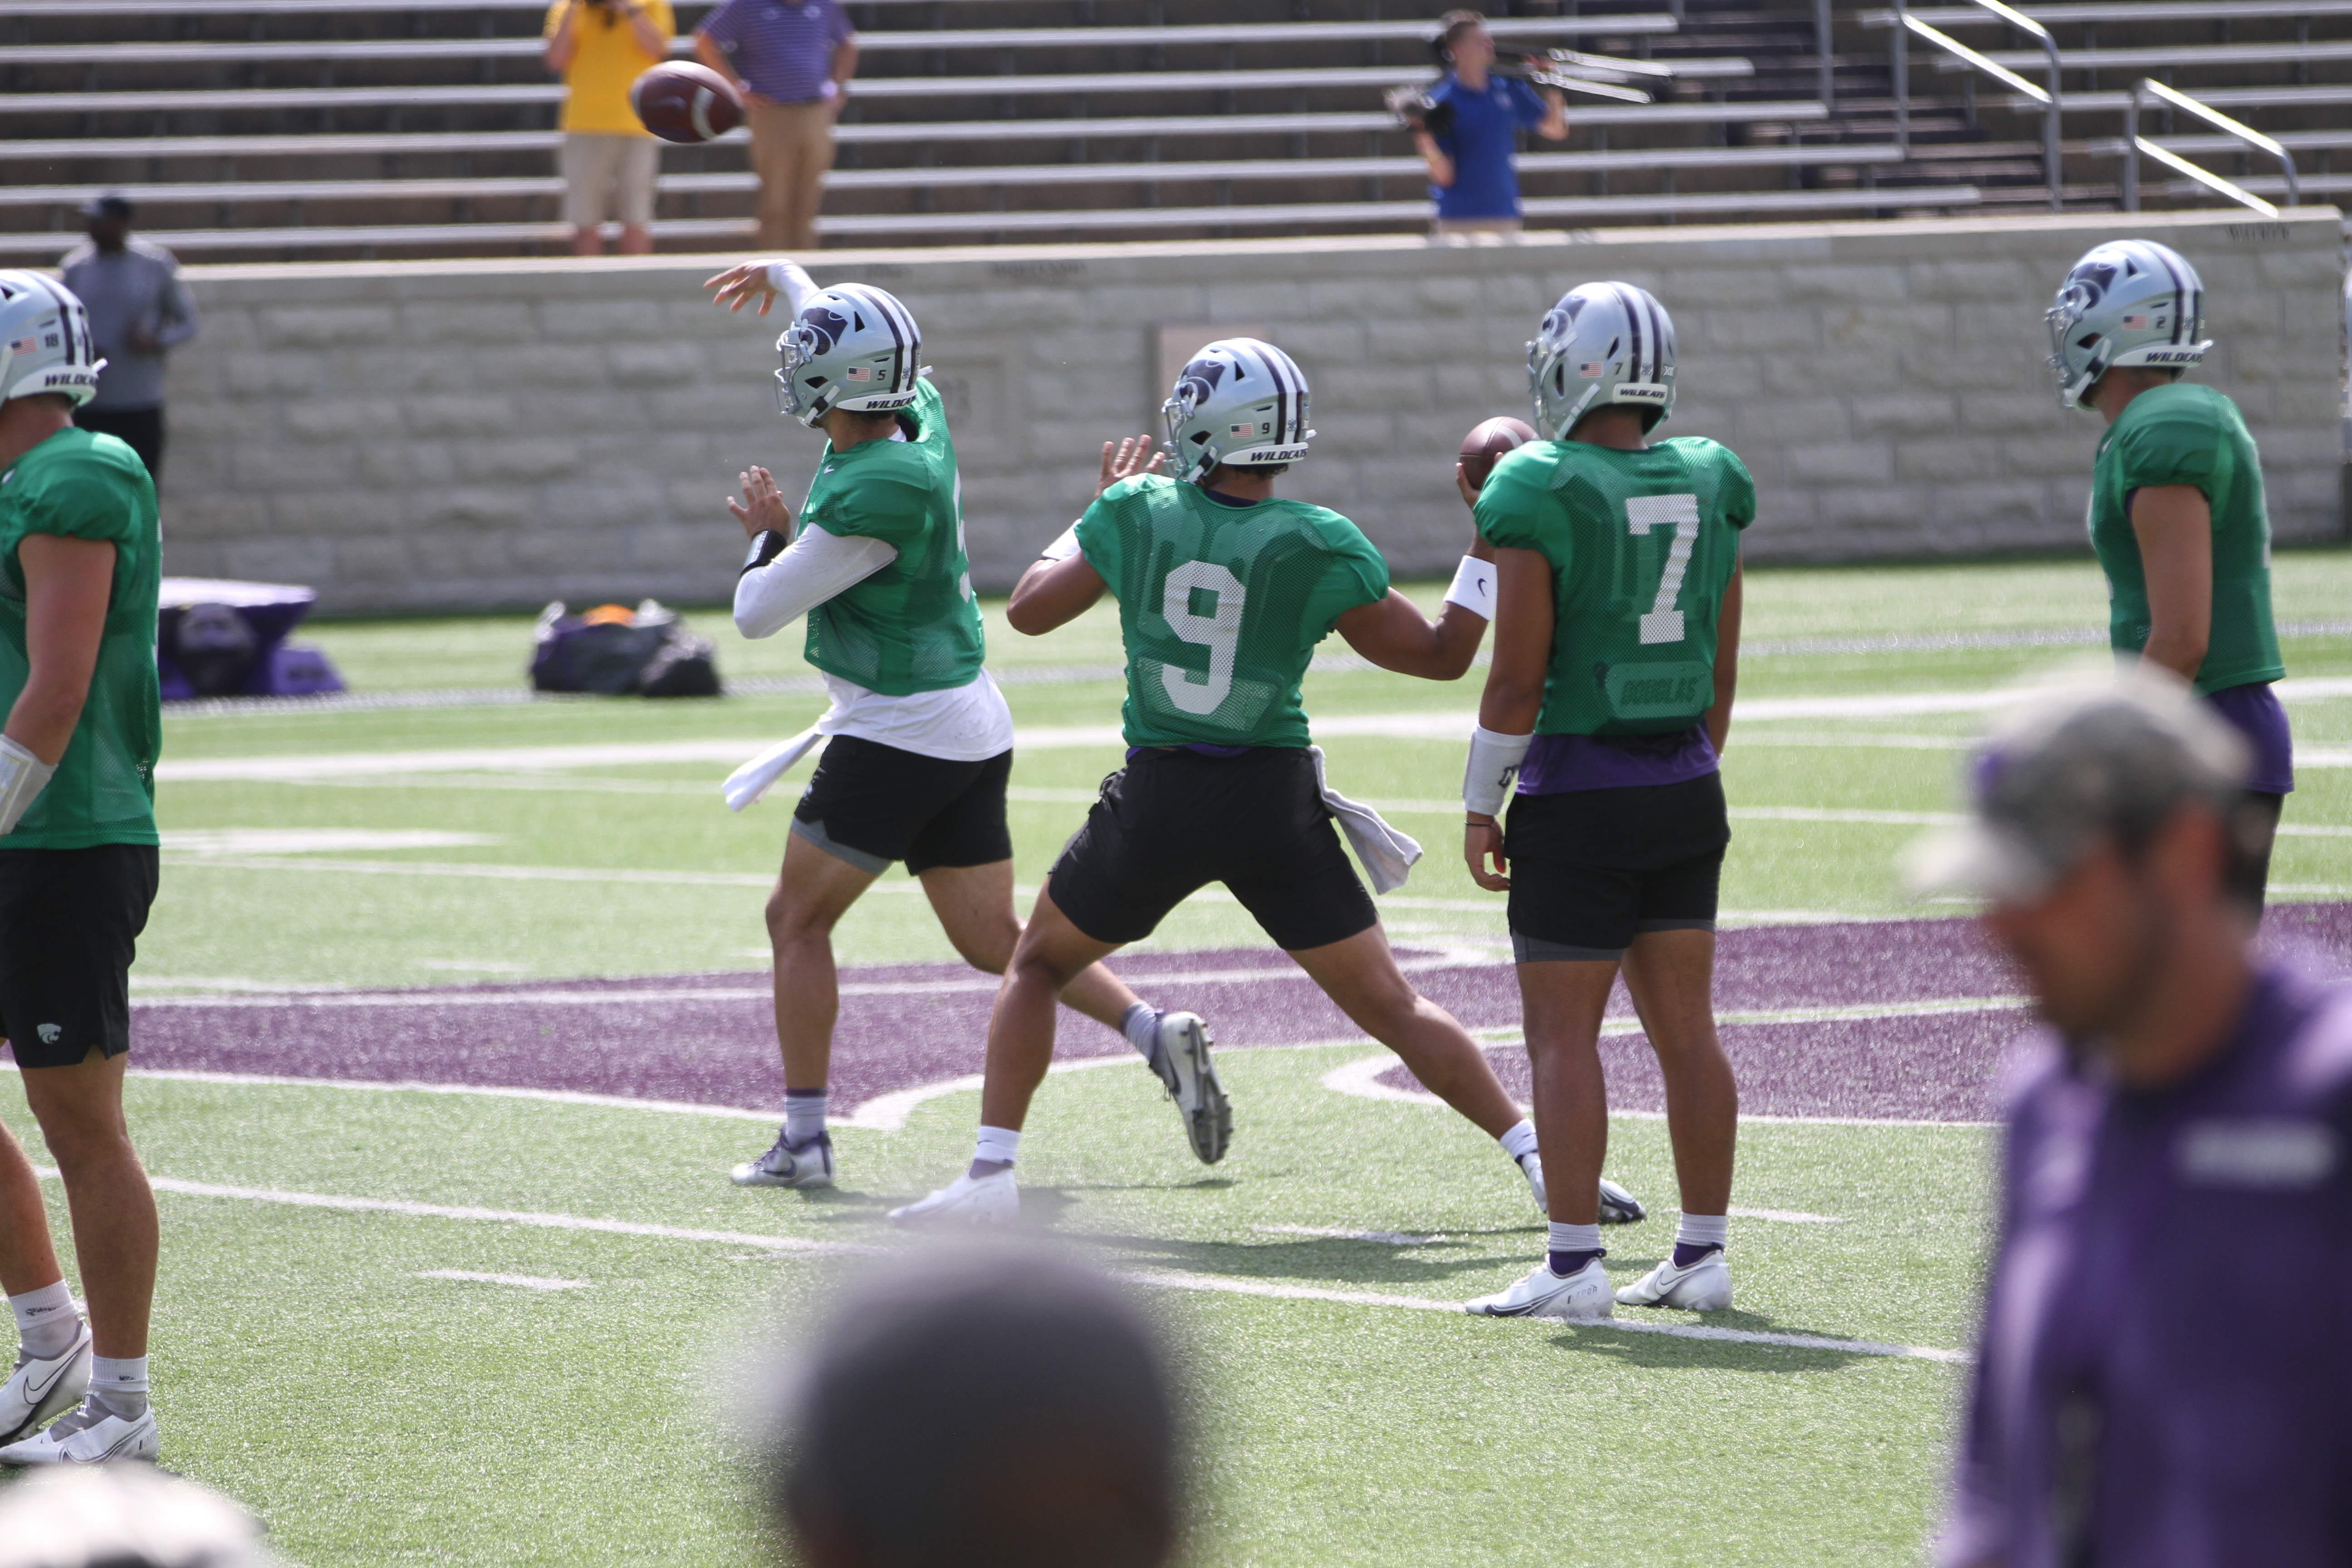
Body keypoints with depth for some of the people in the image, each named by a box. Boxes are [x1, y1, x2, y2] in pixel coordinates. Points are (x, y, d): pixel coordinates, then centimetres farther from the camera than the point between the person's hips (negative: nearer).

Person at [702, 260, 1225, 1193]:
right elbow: (865, 347, 26)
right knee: (994, 941, 12)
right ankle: (1159, 1036, -3)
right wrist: (786, 277, 44)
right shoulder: (921, 418, 1)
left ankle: (803, 1140, 4)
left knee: (797, 919, 4)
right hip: (975, 730, 9)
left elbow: (757, 614, -17)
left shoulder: (873, 494, -24)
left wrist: (767, 539, 4)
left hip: (897, 739, -9)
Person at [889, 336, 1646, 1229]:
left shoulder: (1137, 515, -4)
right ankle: (1543, 1162, 2)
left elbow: (1029, 609, 11)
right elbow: (1441, 655, 0)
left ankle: (992, 1173, 10)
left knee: (1039, 965, 21)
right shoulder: (1319, 549, -7)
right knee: (1390, 1005, 8)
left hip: (1158, 800, 0)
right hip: (1274, 803, 0)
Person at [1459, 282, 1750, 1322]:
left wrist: (1481, 805, -3)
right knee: (1685, 1027, 10)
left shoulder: (1543, 501, -14)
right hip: (1686, 792, 6)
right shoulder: (1707, 493, 4)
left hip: (1580, 798, -6)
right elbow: (1723, 669, 11)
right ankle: (1701, 1255, 12)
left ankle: (1573, 1265, -4)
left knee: (1563, 1034, -1)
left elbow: (1517, 678, -13)